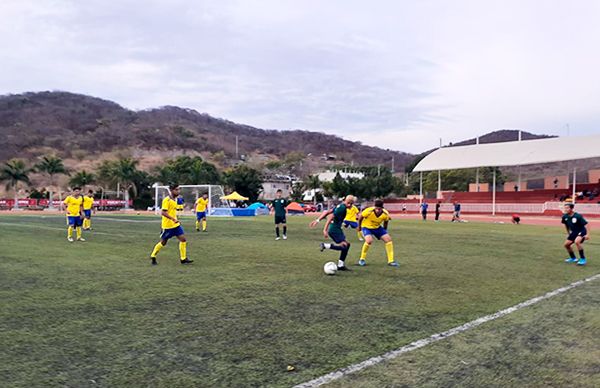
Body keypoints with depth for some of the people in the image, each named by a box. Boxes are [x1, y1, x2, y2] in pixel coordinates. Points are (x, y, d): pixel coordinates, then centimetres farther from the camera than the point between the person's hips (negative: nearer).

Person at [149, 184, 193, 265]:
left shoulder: (174, 199, 11)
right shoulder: (167, 200, -16)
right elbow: (163, 212, -23)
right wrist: (173, 219, -29)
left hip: (175, 225, 8)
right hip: (167, 225, -8)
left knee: (183, 239, -1)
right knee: (163, 242, 4)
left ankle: (183, 259, 3)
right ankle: (153, 256, 23)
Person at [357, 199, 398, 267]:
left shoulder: (385, 214, -22)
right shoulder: (369, 211, -33)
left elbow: (386, 222, 2)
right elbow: (360, 217, -14)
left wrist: (384, 231, 12)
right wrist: (359, 226, -1)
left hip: (377, 227, 4)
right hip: (367, 227, -4)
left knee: (388, 239, -7)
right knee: (369, 240, -30)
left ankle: (391, 261, 4)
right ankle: (362, 259, -8)